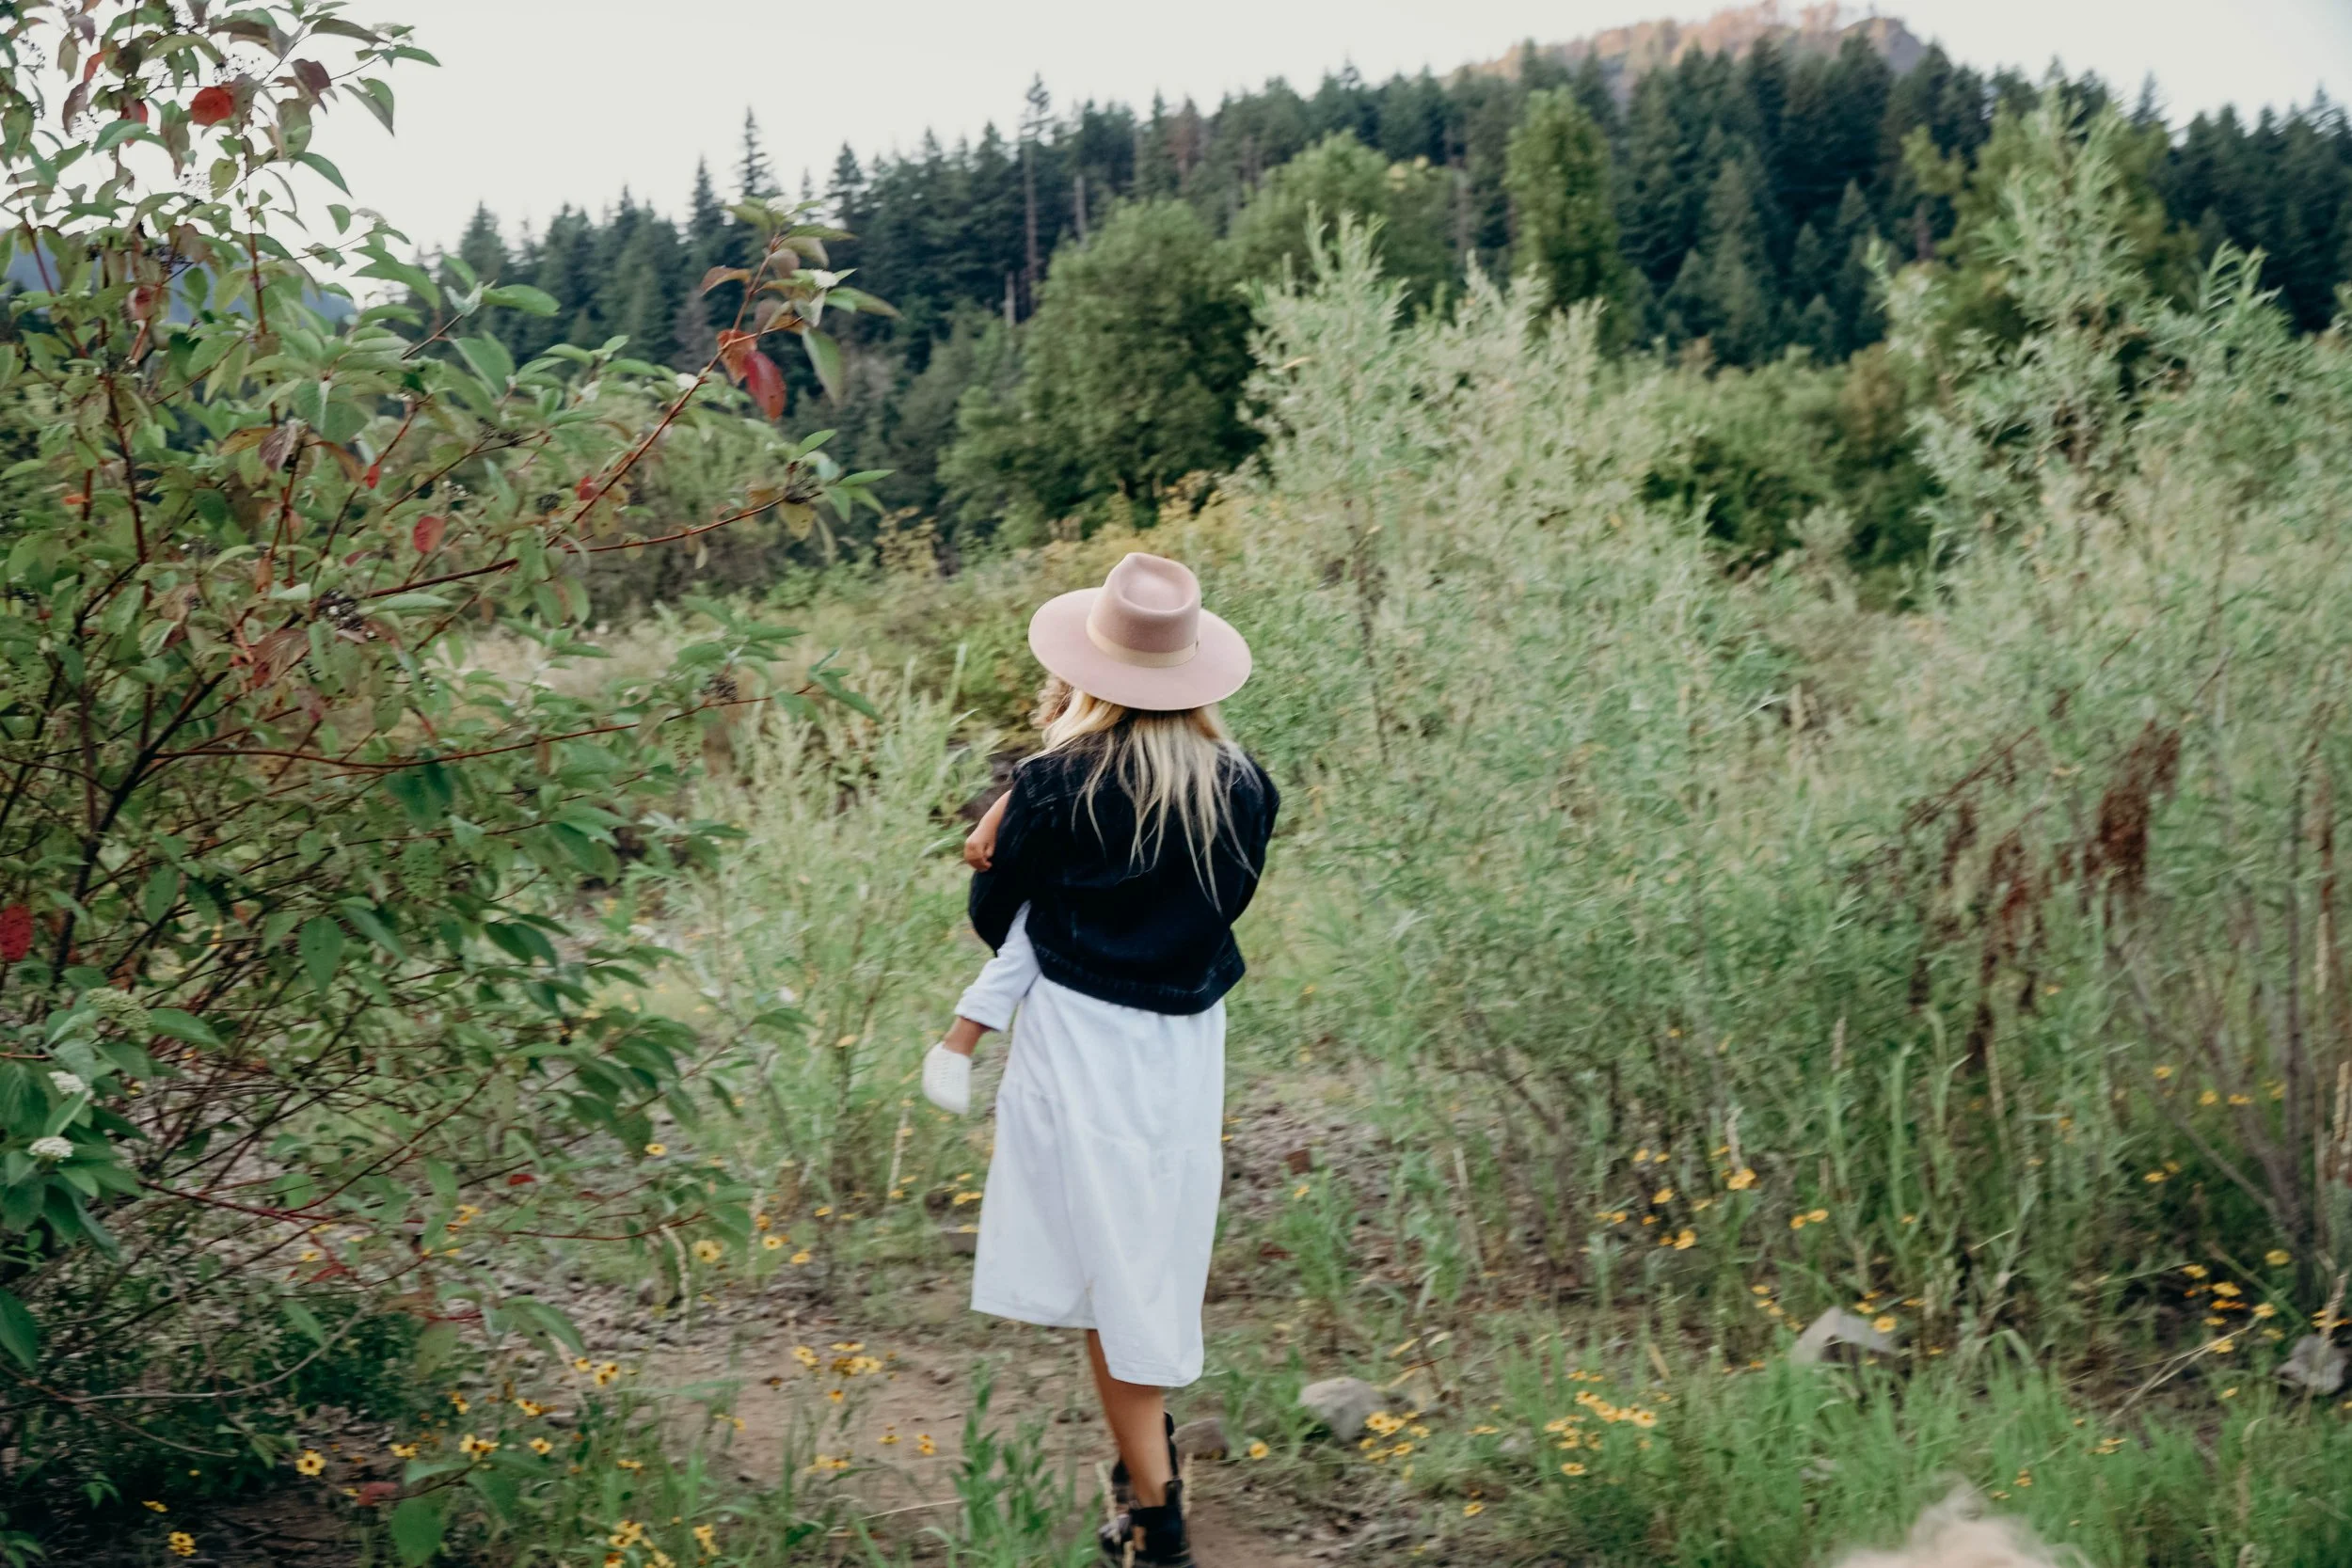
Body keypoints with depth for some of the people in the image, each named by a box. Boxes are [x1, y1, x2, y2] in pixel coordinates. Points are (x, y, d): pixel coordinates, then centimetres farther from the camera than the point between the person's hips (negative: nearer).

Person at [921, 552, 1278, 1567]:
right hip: (1189, 1046, 4)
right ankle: (1151, 1459, 35)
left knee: (1112, 1265, 4)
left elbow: (995, 918, -2)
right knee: (1161, 1255, 19)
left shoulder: (1056, 783, -15)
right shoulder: (1241, 788, -3)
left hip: (1077, 1043, -4)